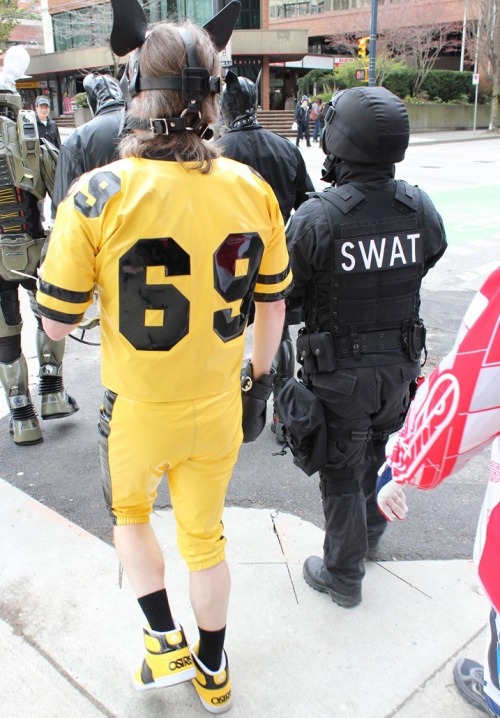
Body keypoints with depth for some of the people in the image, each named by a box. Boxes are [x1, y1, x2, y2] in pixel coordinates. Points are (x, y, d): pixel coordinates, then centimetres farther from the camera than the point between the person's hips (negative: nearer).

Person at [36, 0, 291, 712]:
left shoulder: (99, 195, -20)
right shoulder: (252, 190, -10)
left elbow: (58, 322, -12)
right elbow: (273, 304, 0)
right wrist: (260, 377, 16)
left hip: (139, 411, -3)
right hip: (218, 406, 3)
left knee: (130, 513, 29)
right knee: (204, 534, 23)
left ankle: (166, 641, 31)